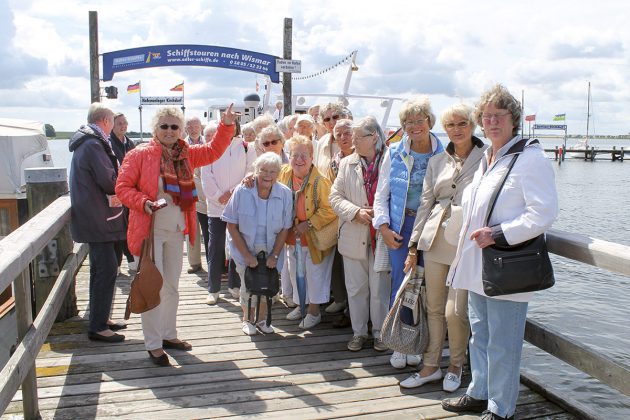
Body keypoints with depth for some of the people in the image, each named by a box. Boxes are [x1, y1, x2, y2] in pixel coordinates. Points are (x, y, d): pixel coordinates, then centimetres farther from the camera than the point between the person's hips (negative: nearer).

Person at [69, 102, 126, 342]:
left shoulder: (86, 142, 16)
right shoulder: (94, 144, -16)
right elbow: (109, 180, -21)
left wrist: (113, 192, 0)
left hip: (93, 217, 11)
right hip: (97, 218, -11)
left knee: (100, 269, 16)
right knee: (107, 270, -8)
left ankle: (99, 319, 26)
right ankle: (98, 327, -2)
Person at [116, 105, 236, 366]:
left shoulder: (186, 154, 9)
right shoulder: (140, 154, -8)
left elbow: (213, 151, 14)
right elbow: (123, 187, -8)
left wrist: (227, 126, 3)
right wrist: (144, 202, -23)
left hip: (176, 230, 6)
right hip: (150, 230, -6)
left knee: (171, 286, 17)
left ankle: (168, 334, 33)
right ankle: (154, 345, 9)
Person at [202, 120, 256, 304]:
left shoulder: (247, 148, 3)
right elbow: (206, 176, -1)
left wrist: (234, 191, -10)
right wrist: (218, 196, -8)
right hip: (216, 206, -1)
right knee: (216, 247, 3)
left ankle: (234, 285, 22)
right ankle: (213, 289, 12)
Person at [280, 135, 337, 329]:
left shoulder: (320, 181, -24)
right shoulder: (284, 174, -6)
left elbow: (329, 210, -23)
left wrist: (308, 224, -24)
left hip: (314, 238, -6)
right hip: (292, 236, 6)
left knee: (314, 274, 8)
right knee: (295, 272, 20)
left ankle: (314, 311, 26)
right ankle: (301, 304, 41)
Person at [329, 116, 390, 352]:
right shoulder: (347, 164, 6)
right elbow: (335, 196, 4)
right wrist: (356, 212, -11)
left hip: (381, 237, -3)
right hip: (353, 237, 3)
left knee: (380, 289, 7)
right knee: (356, 288, 13)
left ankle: (380, 332, 25)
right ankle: (358, 332, 28)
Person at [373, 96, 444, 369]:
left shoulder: (443, 155, 0)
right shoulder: (394, 153, 4)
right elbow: (381, 195, 6)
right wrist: (384, 227, -4)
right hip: (400, 227, 0)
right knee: (400, 283, 1)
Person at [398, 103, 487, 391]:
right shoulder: (436, 162, 12)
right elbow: (425, 204, 13)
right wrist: (414, 246, 11)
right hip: (435, 239, 4)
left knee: (455, 311, -5)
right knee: (433, 308, 11)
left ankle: (456, 365, 21)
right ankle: (430, 366, 26)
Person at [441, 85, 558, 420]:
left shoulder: (530, 157, -12)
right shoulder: (485, 159, 16)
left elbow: (544, 214, -19)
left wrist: (498, 235, -21)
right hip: (478, 264, 9)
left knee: (502, 343, 2)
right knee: (479, 335, 18)